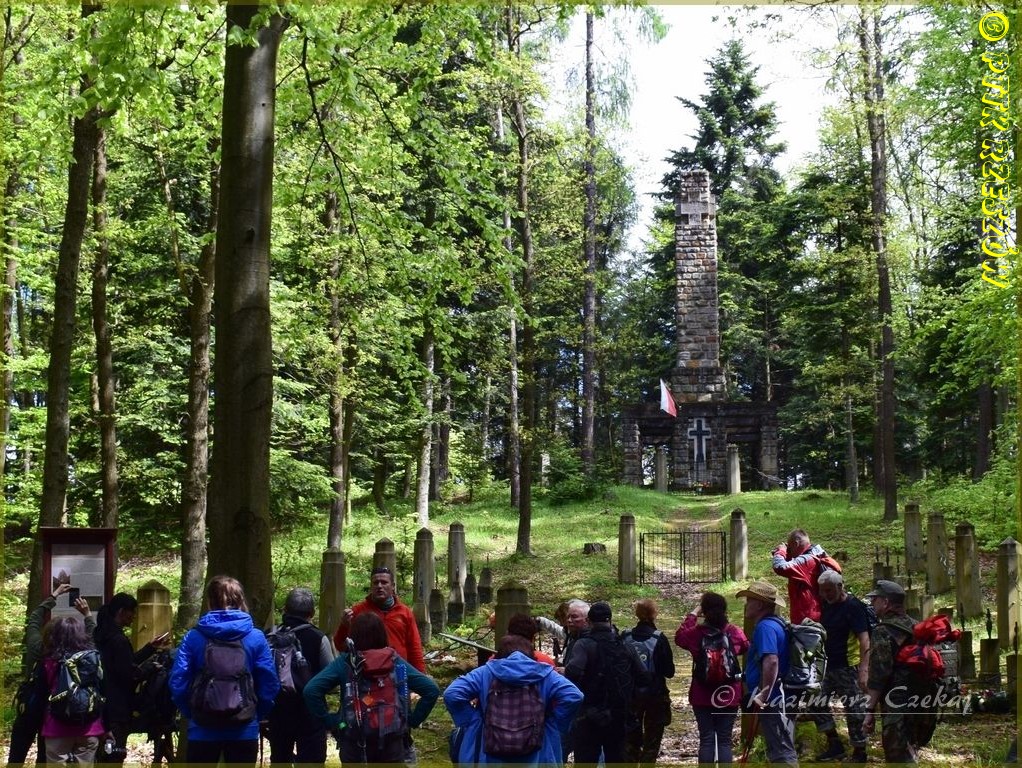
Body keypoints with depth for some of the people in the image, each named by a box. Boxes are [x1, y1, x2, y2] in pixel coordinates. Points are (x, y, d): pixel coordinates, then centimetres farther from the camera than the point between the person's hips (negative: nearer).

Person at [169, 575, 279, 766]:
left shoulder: (193, 637, -5)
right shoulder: (256, 638, -5)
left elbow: (178, 684, -8)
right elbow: (269, 686, -6)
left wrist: (191, 713, 8)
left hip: (203, 729, 0)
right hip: (244, 730, 0)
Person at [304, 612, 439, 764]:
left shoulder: (344, 662, -8)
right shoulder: (394, 661, -5)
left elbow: (311, 690, -18)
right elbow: (431, 690, -8)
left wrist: (329, 720, -8)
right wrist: (412, 720, 0)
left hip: (354, 741, -1)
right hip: (391, 741, 1)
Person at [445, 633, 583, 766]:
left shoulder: (486, 672, 4)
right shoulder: (544, 675, 4)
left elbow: (452, 694, -8)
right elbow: (574, 697, -11)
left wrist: (475, 718, 2)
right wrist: (553, 722, 1)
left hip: (491, 758, 0)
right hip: (534, 759, 0)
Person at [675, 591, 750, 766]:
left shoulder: (696, 633, -8)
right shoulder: (735, 632, -5)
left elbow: (679, 637, 15)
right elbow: (747, 648, 16)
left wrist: (692, 614, 17)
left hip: (702, 696, 0)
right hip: (728, 695, 1)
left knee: (706, 740, 5)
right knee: (724, 740, 5)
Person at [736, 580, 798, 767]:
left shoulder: (765, 627, -15)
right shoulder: (775, 624, 18)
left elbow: (771, 661, -29)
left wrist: (763, 696, -27)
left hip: (772, 702, -10)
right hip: (778, 700, 10)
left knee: (782, 752, -10)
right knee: (780, 751, 14)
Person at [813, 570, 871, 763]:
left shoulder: (854, 607, -15)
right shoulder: (827, 604, 9)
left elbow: (864, 640, -21)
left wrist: (863, 670, -28)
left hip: (848, 668, -8)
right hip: (829, 666, 9)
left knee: (854, 711, 0)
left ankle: (859, 752, 13)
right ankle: (835, 745, 22)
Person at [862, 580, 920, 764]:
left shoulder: (883, 632, -15)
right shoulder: (913, 627, 11)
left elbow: (878, 675, -18)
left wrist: (869, 710, -15)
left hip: (895, 703, -9)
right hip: (915, 701, 9)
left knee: (897, 759, -4)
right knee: (907, 752, 20)